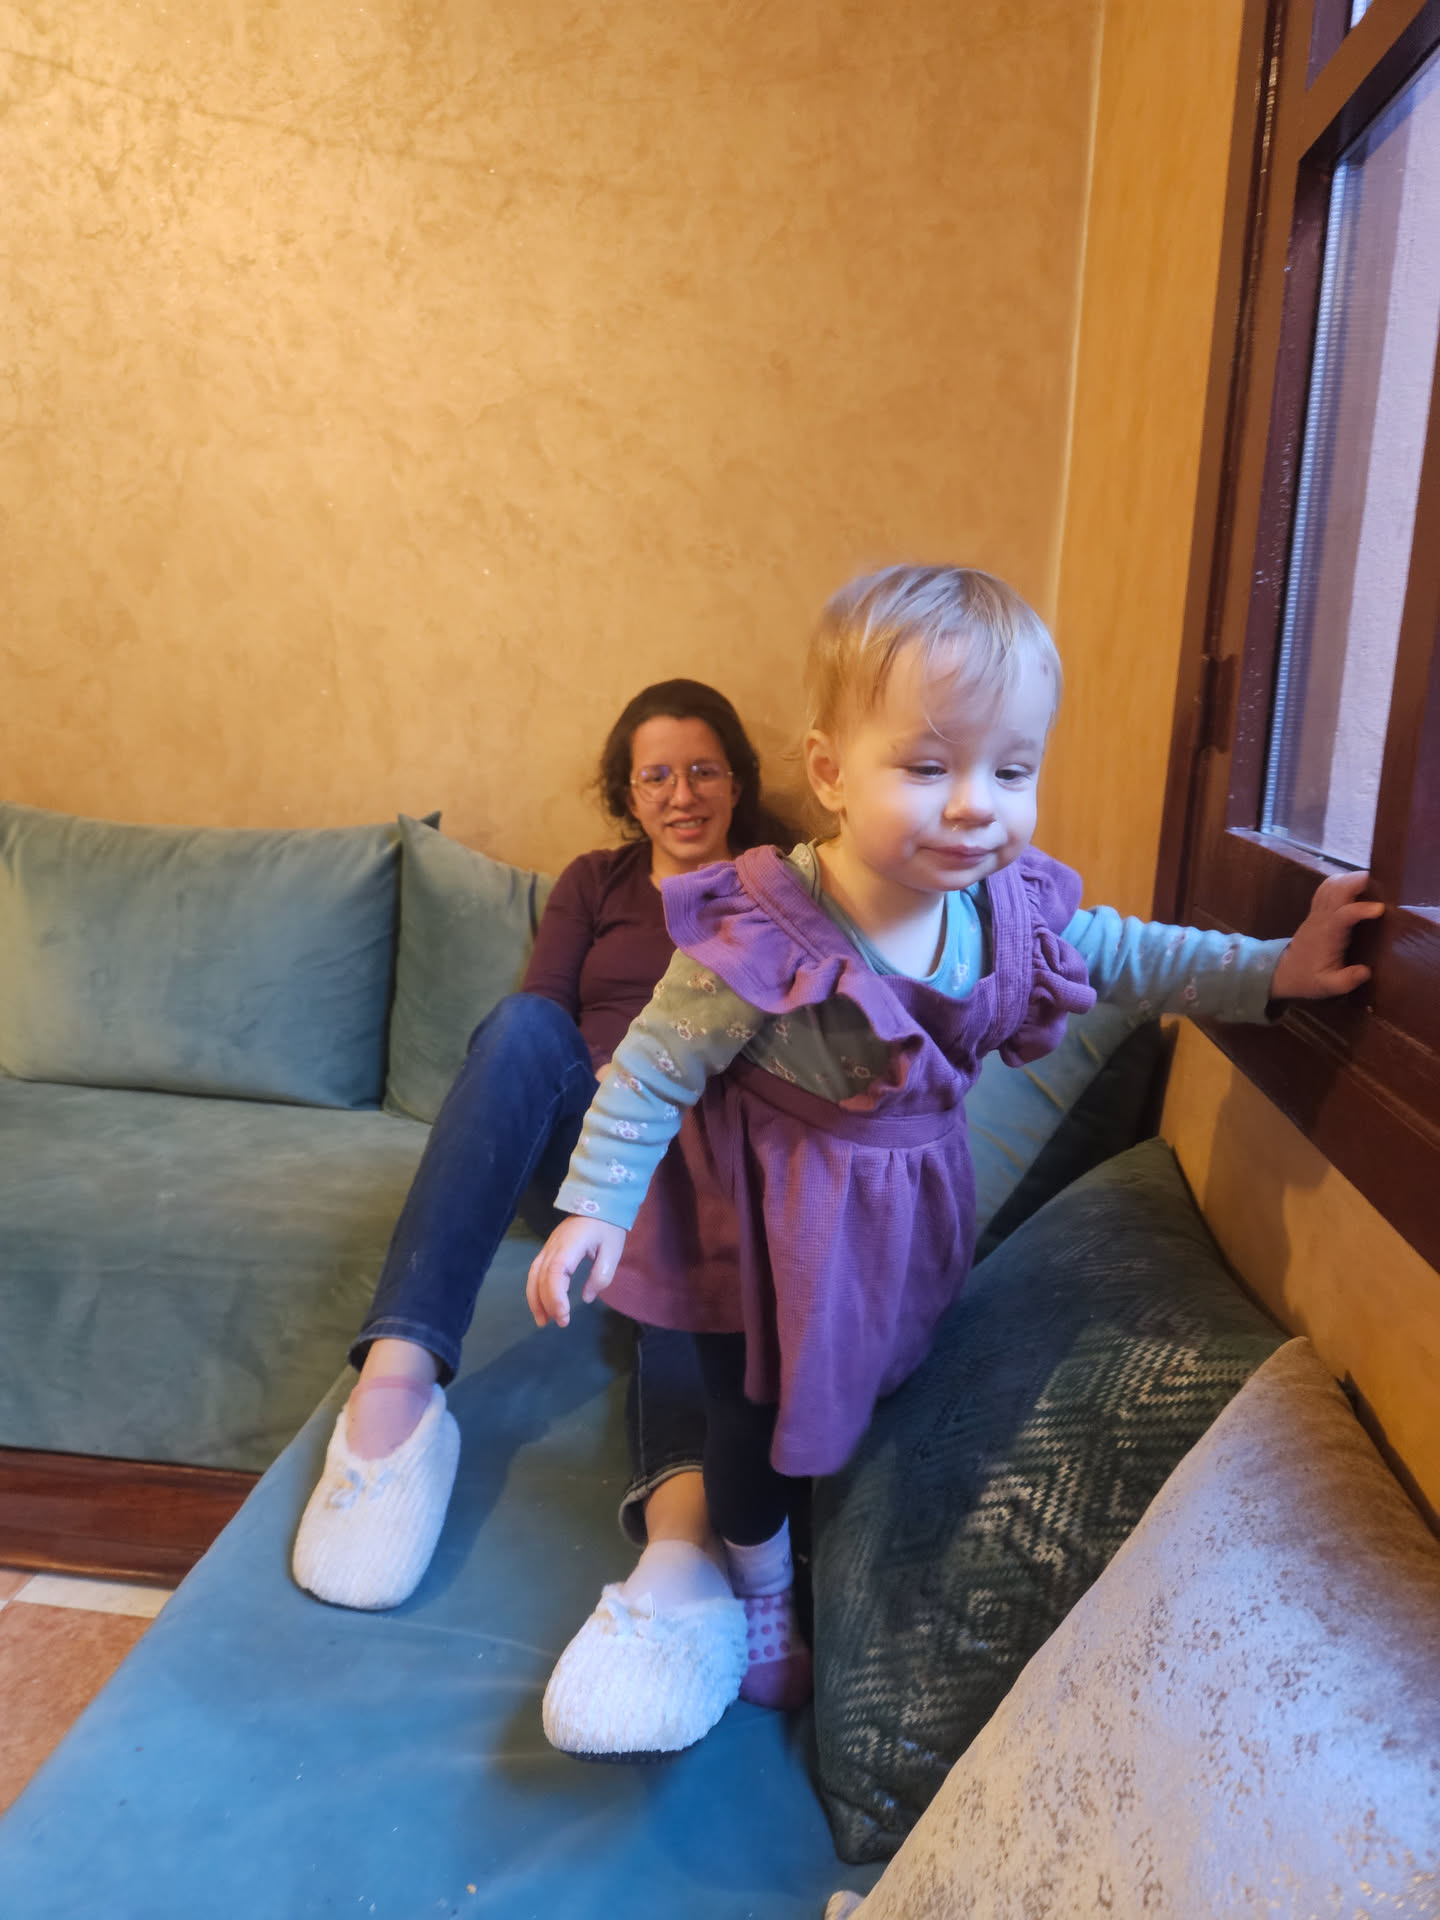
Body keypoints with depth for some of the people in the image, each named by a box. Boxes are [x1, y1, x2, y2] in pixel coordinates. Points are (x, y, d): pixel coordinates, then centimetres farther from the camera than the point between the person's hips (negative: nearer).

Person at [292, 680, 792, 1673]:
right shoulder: (594, 882, 22)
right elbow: (538, 1018, 9)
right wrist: (612, 1089, -11)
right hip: (582, 1132, 2)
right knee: (522, 1026, -32)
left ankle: (684, 1512, -63)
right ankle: (397, 1370, -44)